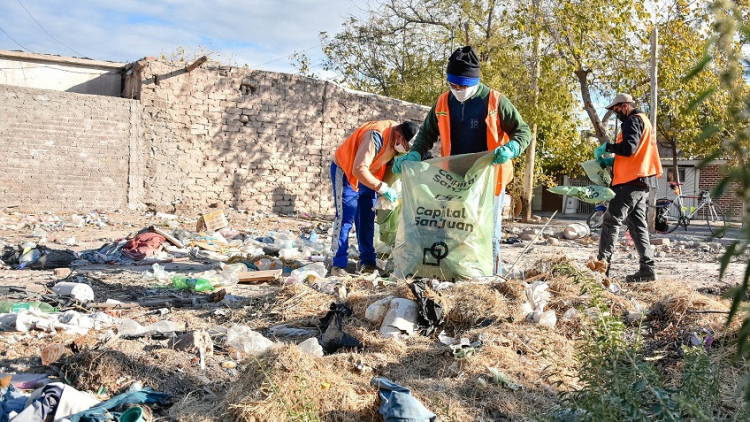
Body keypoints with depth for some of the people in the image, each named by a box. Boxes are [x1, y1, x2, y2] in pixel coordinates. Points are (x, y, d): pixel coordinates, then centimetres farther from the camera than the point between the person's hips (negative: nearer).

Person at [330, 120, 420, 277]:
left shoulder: (399, 139, -10)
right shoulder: (376, 136, -35)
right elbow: (359, 170, -39)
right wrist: (383, 189, -37)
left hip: (367, 173, 8)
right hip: (345, 170, -8)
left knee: (367, 220, 4)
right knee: (345, 217, -12)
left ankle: (367, 261, 9)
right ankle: (339, 264, -9)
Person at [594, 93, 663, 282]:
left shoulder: (633, 121, -7)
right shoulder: (644, 121, 25)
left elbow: (628, 147, -22)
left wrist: (607, 147, -8)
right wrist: (612, 160, 14)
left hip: (631, 181, -10)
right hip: (642, 182, 10)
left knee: (611, 222, -9)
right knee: (638, 226, 9)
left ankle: (602, 265, -10)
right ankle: (647, 269, 7)